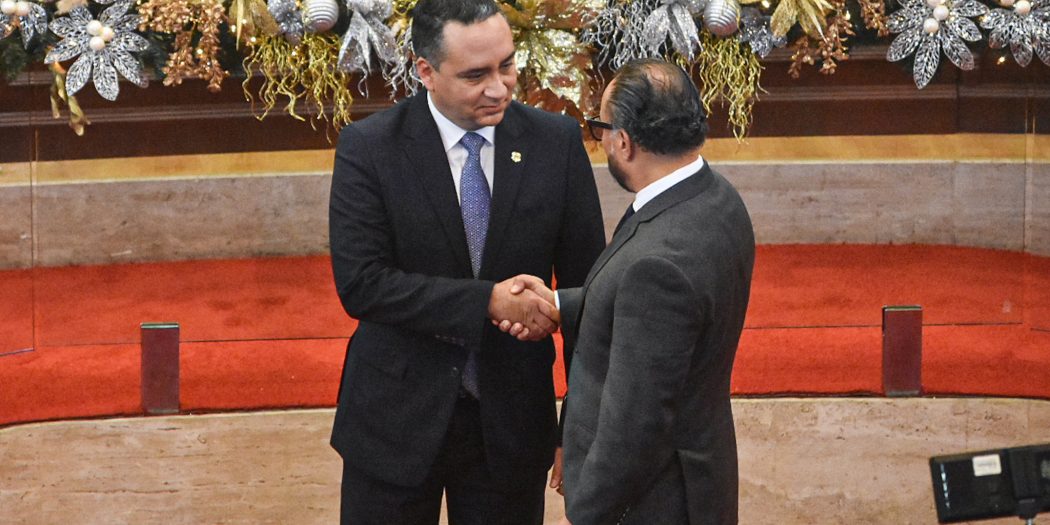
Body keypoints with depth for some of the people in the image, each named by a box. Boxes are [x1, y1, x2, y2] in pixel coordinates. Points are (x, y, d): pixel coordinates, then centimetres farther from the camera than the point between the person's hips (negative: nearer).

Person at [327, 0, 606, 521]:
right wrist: (487, 302, -24)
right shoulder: (369, 147, -11)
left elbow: (585, 283, 0)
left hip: (511, 419, 2)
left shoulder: (557, 142, -5)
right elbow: (359, 283, -17)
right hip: (397, 417, -2)